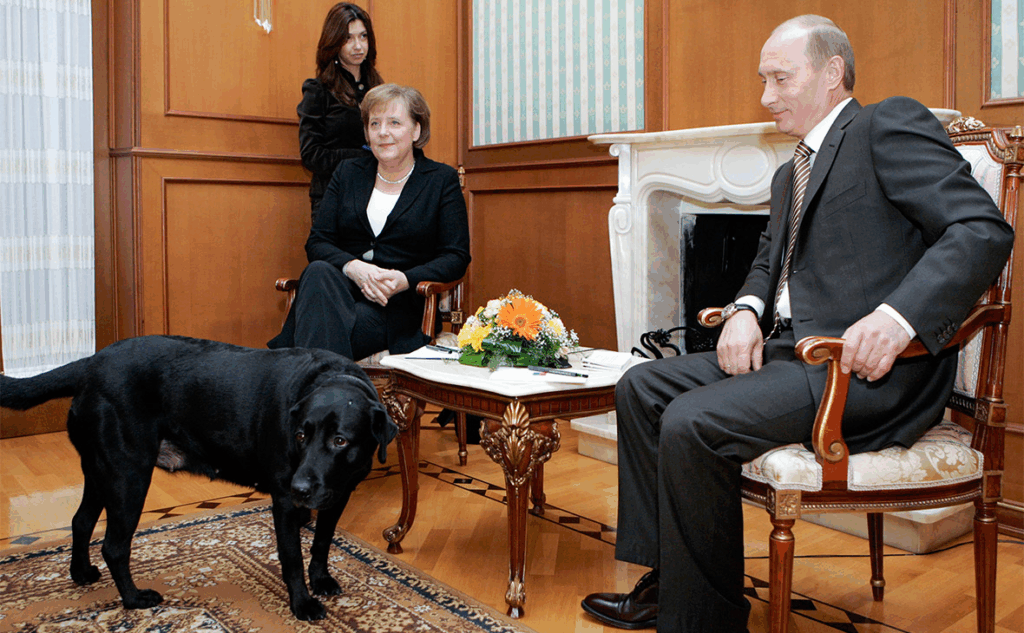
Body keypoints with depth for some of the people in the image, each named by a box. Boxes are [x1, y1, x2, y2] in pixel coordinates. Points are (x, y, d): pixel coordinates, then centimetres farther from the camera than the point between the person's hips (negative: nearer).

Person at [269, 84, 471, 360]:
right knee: (318, 271, -33)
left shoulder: (442, 180, 7)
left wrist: (404, 280, -17)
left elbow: (457, 257, 1)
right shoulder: (347, 172, 15)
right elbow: (317, 242, 8)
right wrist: (353, 267, -15)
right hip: (344, 289, 3)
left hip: (401, 304, -3)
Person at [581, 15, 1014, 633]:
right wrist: (747, 311, 1)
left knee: (692, 423, -26)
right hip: (790, 351, 10)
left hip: (872, 368, -10)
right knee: (642, 387, 6)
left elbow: (984, 230, -15)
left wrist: (898, 316, -30)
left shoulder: (891, 124, -5)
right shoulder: (790, 174, 23)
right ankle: (664, 580, 9)